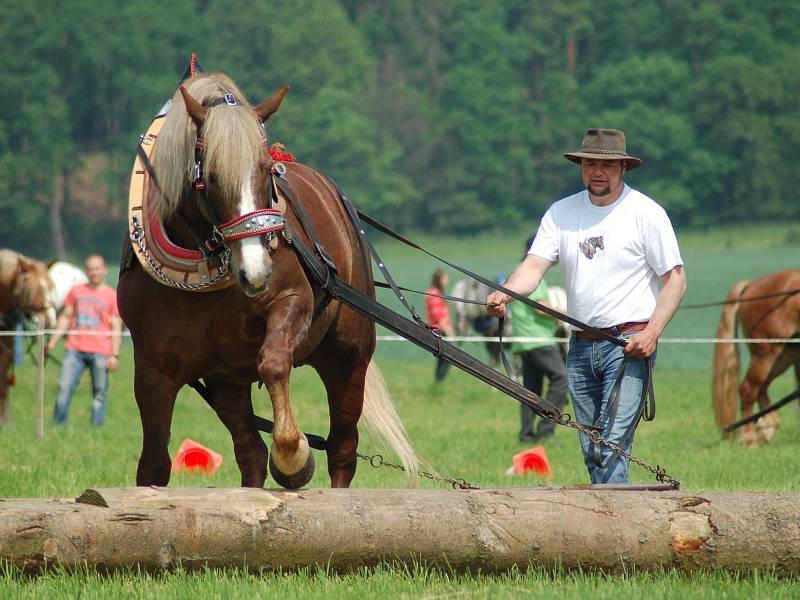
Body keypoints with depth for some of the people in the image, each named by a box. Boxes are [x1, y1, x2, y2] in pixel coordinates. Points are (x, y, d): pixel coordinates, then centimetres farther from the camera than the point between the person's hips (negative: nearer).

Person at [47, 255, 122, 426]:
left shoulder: (112, 296, 6)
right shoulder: (76, 291, 15)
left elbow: (116, 328, 2)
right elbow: (65, 317, 19)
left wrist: (115, 355, -5)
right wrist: (53, 341, 11)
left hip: (100, 352, -2)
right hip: (75, 349, 3)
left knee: (100, 392, -3)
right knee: (64, 388, -6)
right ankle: (58, 426, -1)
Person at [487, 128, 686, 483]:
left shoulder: (646, 213, -3)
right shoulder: (561, 213, 9)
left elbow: (675, 279, -4)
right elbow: (535, 265, -1)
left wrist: (651, 333, -16)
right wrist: (504, 294, -23)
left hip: (629, 345, -5)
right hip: (581, 347, 5)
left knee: (613, 446, -16)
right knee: (591, 451, 8)